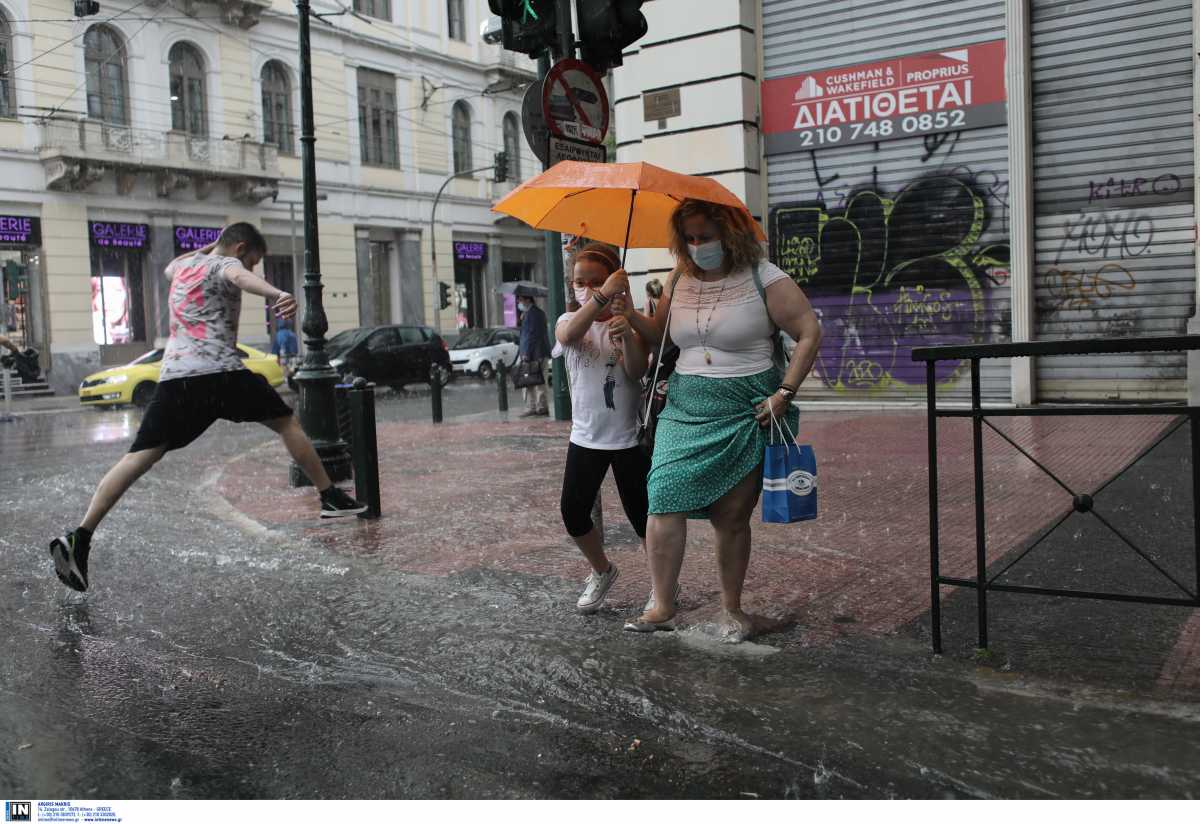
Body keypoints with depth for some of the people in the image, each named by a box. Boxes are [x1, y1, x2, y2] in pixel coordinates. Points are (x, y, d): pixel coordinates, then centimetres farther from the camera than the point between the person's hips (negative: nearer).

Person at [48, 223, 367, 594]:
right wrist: (278, 295, -44)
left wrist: (209, 247, 57)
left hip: (174, 378, 6)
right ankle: (331, 498, 14)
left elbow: (169, 268, 54)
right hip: (222, 374, -6)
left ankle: (79, 538, -11)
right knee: (287, 424, 12)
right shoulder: (224, 265, 4)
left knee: (139, 458, -1)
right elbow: (241, 278, -24)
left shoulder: (184, 266, 26)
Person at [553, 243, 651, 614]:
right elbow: (568, 336, -25)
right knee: (573, 513, 0)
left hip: (629, 437, -2)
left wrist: (627, 336, -35)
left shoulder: (629, 322, -1)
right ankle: (602, 571, 26)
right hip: (586, 436, 2)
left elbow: (637, 371, -16)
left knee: (642, 515, 2)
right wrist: (600, 298, -40)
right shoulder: (569, 321, 1)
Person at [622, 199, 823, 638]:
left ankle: (731, 609, 20)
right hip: (685, 408, 4)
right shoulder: (680, 281, 10)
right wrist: (631, 315, 1)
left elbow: (809, 332, -5)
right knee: (664, 502, -11)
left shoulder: (763, 278, -4)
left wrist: (785, 393, -12)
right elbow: (660, 334, 21)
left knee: (733, 517, 3)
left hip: (745, 413, -3)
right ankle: (662, 606, -1)